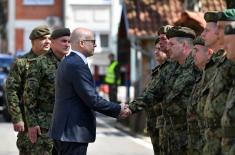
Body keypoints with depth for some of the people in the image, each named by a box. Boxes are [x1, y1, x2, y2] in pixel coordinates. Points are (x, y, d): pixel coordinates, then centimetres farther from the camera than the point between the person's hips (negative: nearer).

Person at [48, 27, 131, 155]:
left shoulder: (68, 62, 15)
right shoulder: (77, 65, -18)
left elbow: (87, 97, 17)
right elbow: (92, 100, -20)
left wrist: (116, 110, 12)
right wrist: (119, 110, -7)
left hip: (65, 130, 10)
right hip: (73, 132, -10)